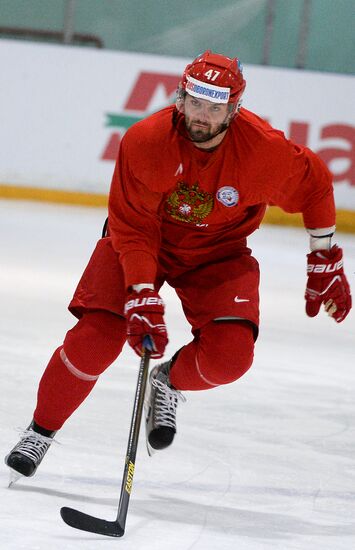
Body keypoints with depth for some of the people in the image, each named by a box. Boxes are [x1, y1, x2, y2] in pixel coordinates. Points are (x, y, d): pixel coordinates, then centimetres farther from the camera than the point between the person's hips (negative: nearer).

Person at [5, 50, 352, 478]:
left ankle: (169, 385, 14)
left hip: (217, 253, 1)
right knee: (96, 337, -16)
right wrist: (142, 297, -31)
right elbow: (133, 228, -22)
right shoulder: (144, 142, -28)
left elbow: (314, 185, -5)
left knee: (229, 356, -20)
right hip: (142, 237, -1)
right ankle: (42, 429, 6)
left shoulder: (265, 150, -25)